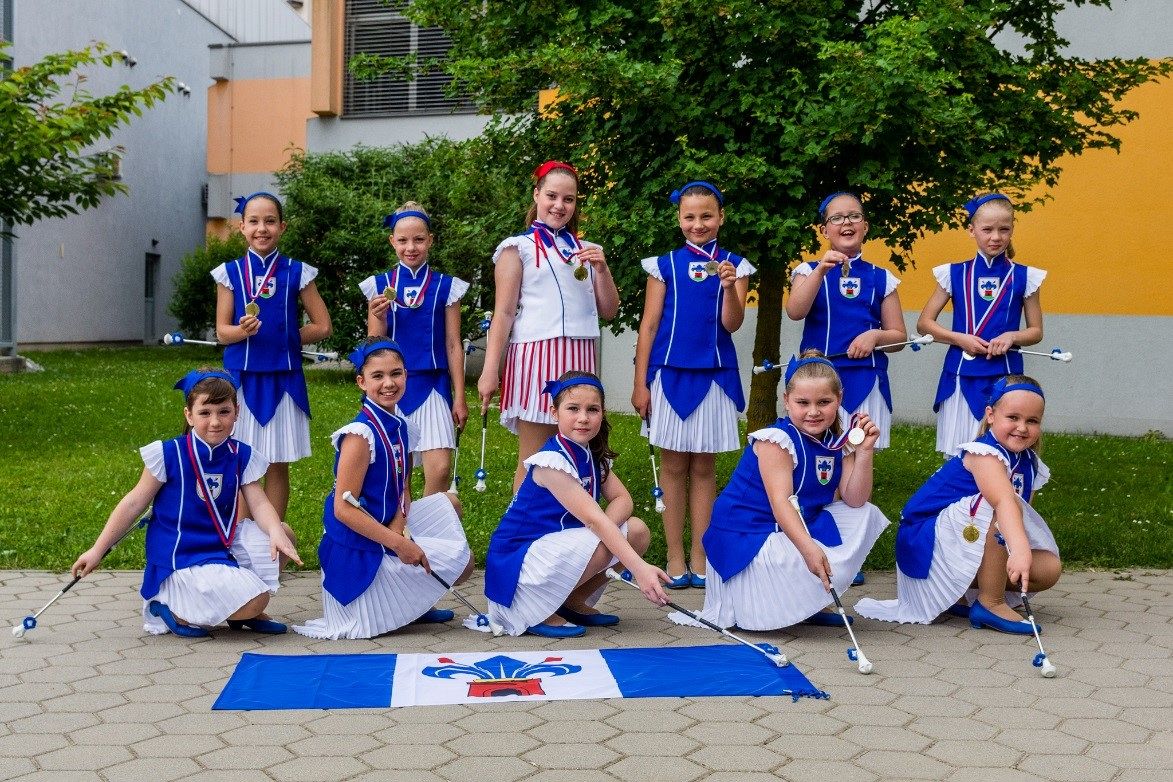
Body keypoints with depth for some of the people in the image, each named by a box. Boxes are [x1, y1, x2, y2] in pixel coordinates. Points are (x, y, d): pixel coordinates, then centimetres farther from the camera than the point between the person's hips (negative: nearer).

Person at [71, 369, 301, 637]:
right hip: (182, 560, -6)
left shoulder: (241, 456, 1)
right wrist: (97, 551, -5)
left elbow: (259, 503, -7)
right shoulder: (169, 455, -13)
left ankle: (246, 611, 10)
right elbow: (134, 504, -6)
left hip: (223, 545, 6)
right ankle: (169, 608, -2)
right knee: (255, 601, -22)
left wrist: (276, 532, -29)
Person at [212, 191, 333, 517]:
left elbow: (322, 326, 4)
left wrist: (284, 339, -2)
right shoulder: (230, 273, 2)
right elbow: (222, 331, 1)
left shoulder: (296, 273, 1)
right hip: (242, 377, 0)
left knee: (278, 463, 7)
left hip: (283, 377, 0)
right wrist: (244, 331, -18)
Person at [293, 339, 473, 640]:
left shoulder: (402, 429, 5)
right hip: (359, 550, -8)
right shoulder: (360, 434, -21)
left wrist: (398, 529, -12)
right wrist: (398, 543, -24)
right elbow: (343, 509, -24)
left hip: (385, 530, 8)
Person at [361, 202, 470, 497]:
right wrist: (379, 317, -13)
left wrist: (459, 397, 2)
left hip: (432, 386, -1)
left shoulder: (445, 286, 4)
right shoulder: (380, 285, 6)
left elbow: (453, 345, 5)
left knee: (440, 469, -11)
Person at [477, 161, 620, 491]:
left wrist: (601, 268, 0)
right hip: (535, 355, -4)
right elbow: (503, 313, -1)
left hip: (578, 358, 5)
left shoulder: (586, 250, 19)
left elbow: (608, 311, 16)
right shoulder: (519, 247, 5)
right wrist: (489, 371, -10)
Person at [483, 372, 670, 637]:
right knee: (605, 543, -29)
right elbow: (593, 519, -30)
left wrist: (602, 530, -25)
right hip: (516, 563, -9)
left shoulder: (593, 455, 5)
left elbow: (623, 500, -2)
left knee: (637, 531, -2)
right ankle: (535, 613, -12)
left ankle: (574, 603, 7)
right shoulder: (551, 461, -22)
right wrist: (638, 568, -37)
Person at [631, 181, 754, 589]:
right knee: (673, 466, 3)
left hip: (714, 375, 1)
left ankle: (700, 558, 12)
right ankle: (675, 557, 10)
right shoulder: (665, 265, 3)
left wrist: (730, 287, -23)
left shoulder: (734, 265, 5)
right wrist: (640, 383, -1)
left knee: (704, 467, 6)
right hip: (670, 372, 0)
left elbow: (732, 324, -4)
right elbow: (648, 325, 3)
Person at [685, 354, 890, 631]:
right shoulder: (776, 440, -18)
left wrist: (865, 451, -14)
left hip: (795, 525, 9)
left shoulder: (838, 443, 4)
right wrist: (807, 547, -40)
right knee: (825, 568, -30)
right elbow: (780, 501, -27)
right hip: (747, 534, -9)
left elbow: (854, 501, -3)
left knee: (867, 515, 5)